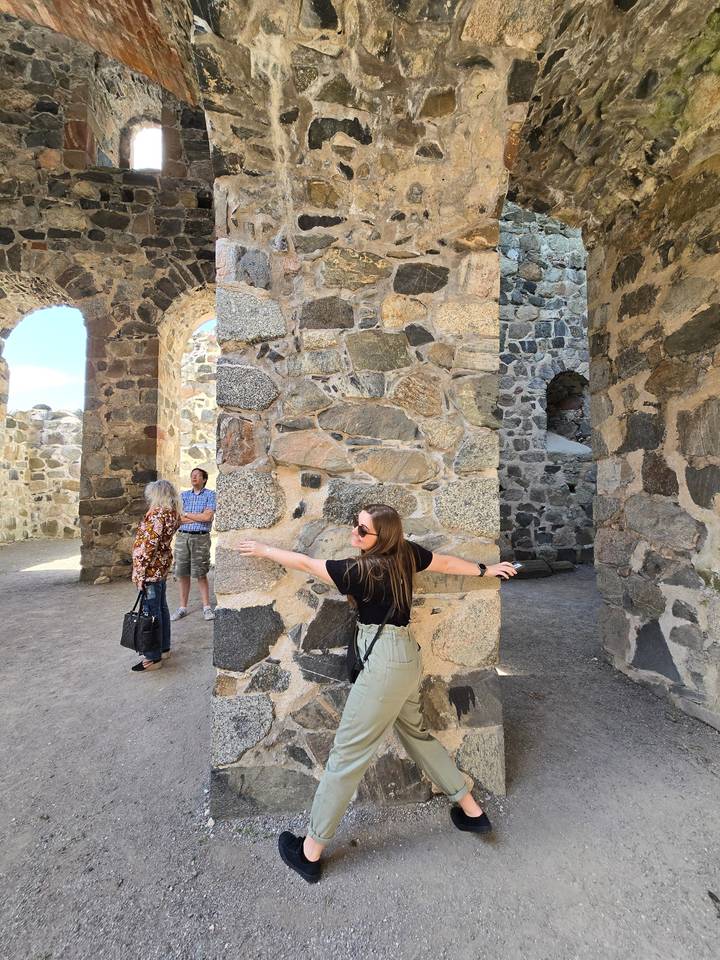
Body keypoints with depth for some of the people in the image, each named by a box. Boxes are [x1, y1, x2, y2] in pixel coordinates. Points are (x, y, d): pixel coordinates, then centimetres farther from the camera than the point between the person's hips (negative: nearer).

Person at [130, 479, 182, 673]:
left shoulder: (157, 513, -20)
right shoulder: (172, 513, 7)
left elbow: (149, 545, -22)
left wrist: (139, 571, -19)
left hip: (151, 569, -9)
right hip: (162, 566, 9)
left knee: (150, 611, -1)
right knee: (161, 608, 17)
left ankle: (153, 658, 9)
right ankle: (164, 648, 30)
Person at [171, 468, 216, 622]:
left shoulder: (210, 495, 1)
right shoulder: (184, 495, 11)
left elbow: (208, 517, -13)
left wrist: (187, 514, -3)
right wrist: (199, 517, -8)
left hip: (201, 538, -3)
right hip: (182, 536, 3)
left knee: (201, 574, 1)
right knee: (182, 574, 7)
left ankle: (207, 608, 11)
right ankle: (183, 608, 18)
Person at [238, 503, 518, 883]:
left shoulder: (360, 570, -19)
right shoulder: (407, 552, -1)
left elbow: (305, 563, -10)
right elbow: (447, 562, 11)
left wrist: (264, 549, 5)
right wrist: (487, 569, 26)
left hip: (384, 663, -8)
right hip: (406, 656, 9)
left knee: (348, 753, 3)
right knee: (415, 732, 27)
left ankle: (310, 852, 20)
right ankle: (472, 811, 41)